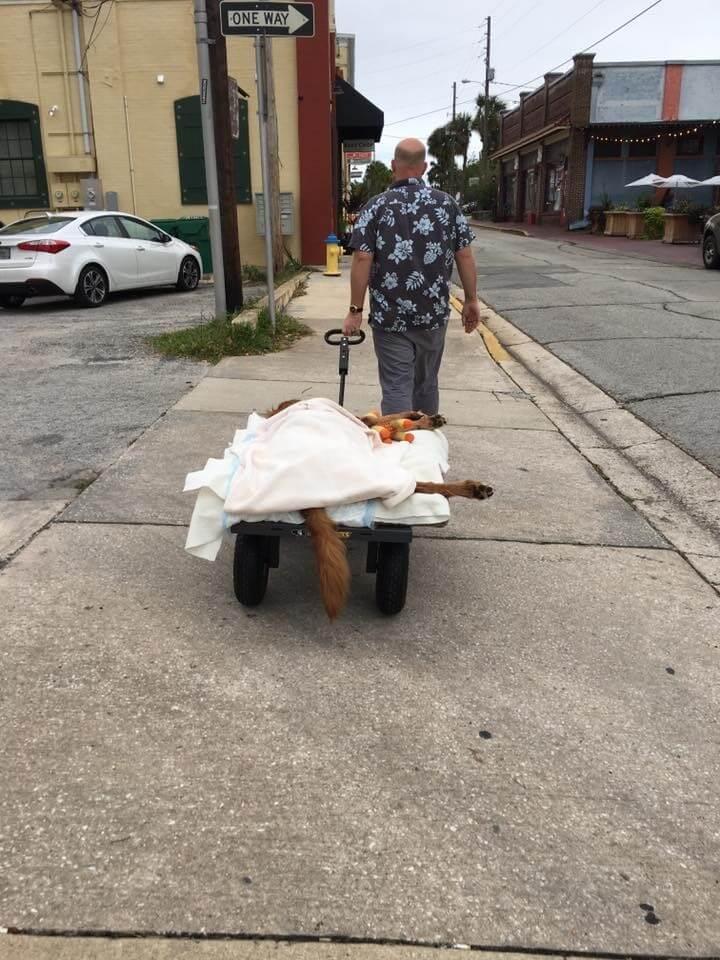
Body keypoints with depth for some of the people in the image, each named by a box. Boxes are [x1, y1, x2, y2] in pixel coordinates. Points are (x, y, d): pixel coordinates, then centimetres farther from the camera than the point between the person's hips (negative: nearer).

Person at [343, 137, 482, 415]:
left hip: (390, 317, -3)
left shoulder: (376, 207, -5)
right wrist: (471, 300, 11)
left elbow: (362, 260, -11)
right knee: (427, 384, 18)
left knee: (396, 388, 1)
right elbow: (465, 256, 2)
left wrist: (355, 310, -6)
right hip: (434, 314, 3)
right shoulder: (447, 203, 2)